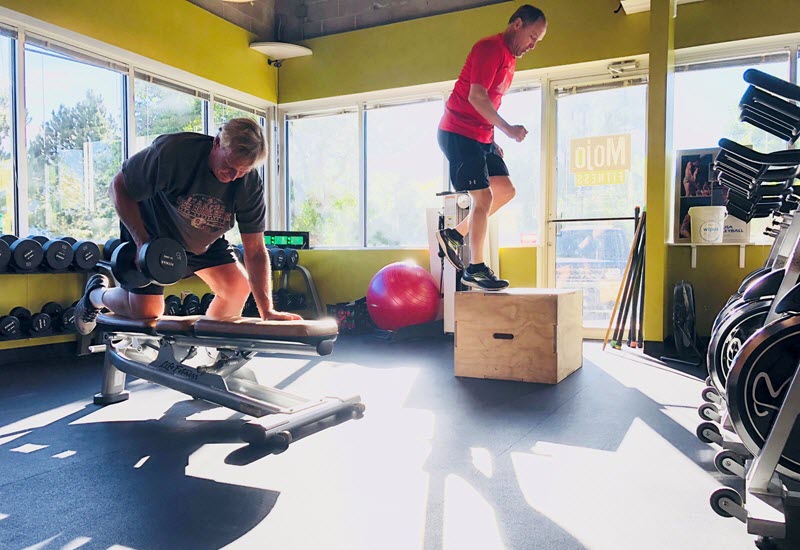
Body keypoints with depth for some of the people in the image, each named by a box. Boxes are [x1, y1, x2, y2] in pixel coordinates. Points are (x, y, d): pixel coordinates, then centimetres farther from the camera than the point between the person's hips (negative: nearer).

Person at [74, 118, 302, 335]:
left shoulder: (250, 185, -21)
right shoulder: (174, 150, -32)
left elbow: (255, 251, -20)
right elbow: (118, 188, -19)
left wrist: (267, 311, -29)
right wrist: (142, 242, -29)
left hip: (204, 241, 4)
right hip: (150, 233, -4)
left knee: (238, 287, -12)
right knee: (145, 311, -8)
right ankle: (96, 293, 27)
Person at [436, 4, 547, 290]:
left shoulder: (509, 58, 18)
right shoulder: (490, 48, -13)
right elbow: (476, 96, -23)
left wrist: (493, 141, 13)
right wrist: (508, 129, -21)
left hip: (481, 136, 10)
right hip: (458, 133, -10)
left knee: (505, 190, 8)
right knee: (484, 196, -12)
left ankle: (455, 234, 15)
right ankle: (475, 269, -4)